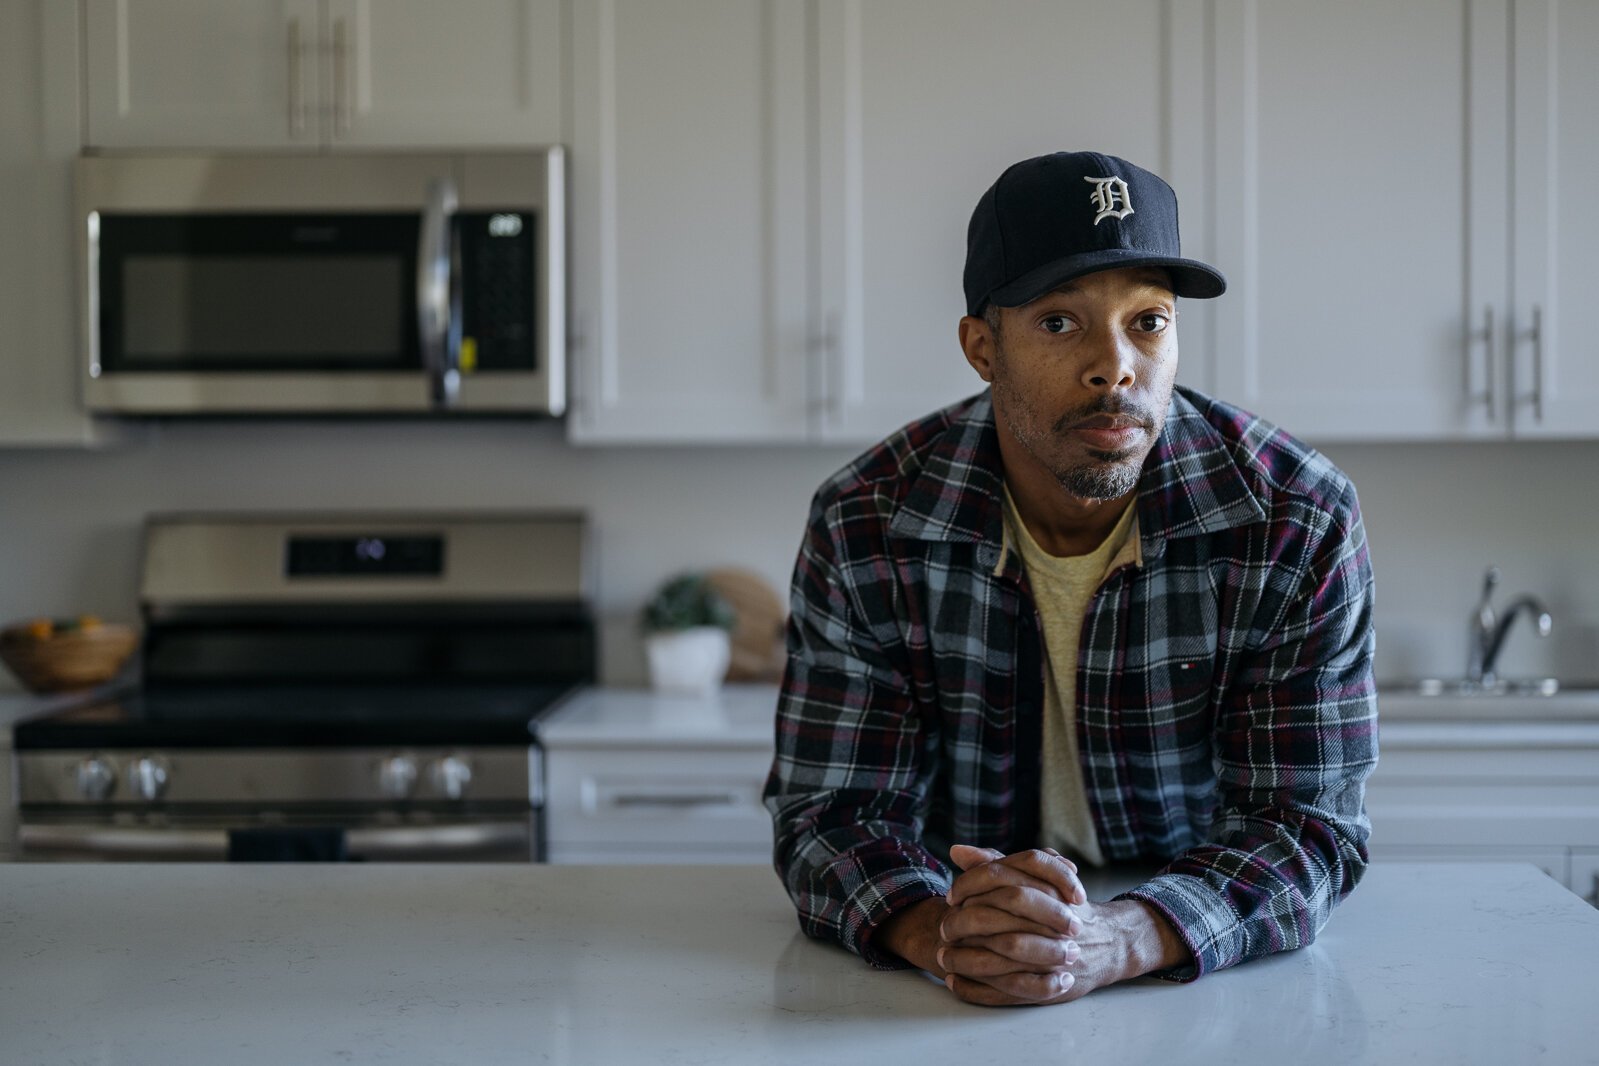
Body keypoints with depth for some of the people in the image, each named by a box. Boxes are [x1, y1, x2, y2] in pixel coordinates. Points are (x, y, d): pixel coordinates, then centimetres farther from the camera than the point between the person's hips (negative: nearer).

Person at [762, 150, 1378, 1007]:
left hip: (1215, 981, -1)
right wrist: (939, 933, -33)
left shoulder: (1298, 525, -12)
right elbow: (830, 811, -10)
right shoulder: (865, 526, -10)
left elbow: (1307, 824, -14)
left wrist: (1110, 943, -34)